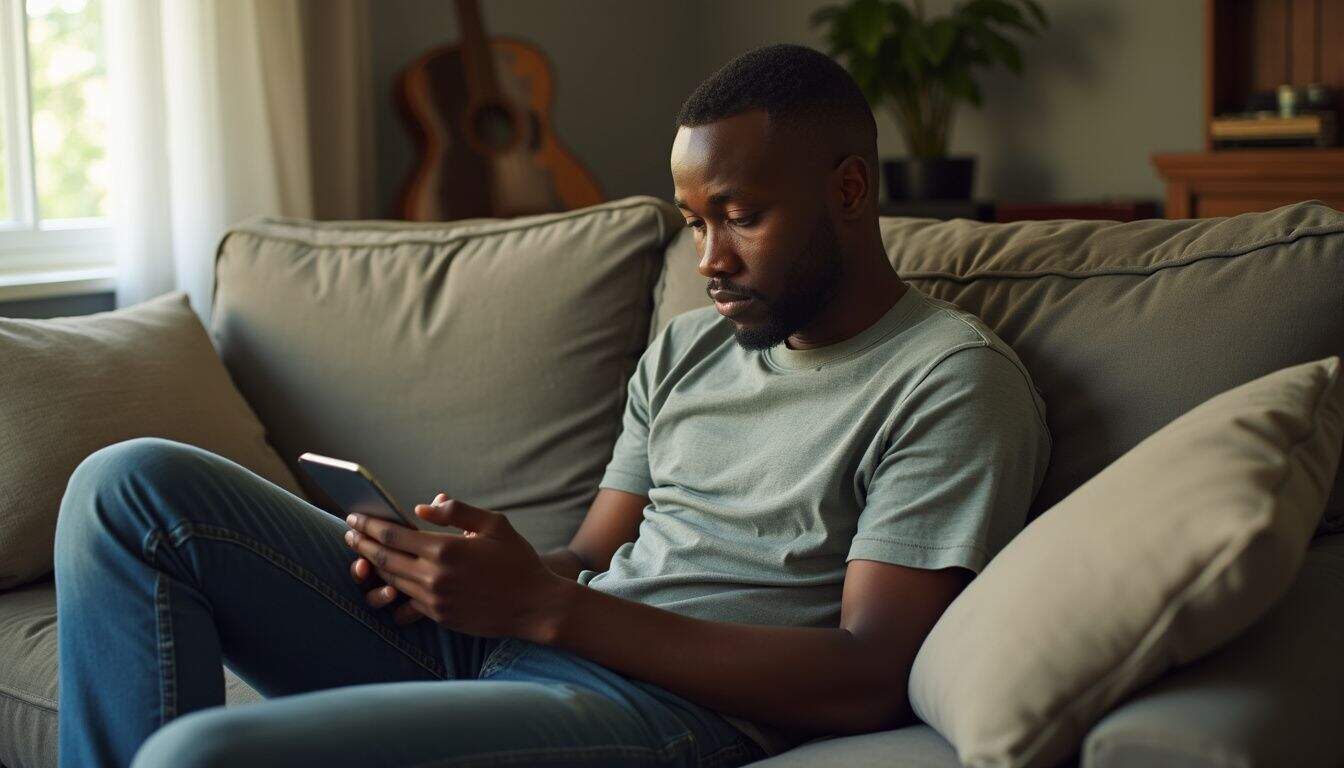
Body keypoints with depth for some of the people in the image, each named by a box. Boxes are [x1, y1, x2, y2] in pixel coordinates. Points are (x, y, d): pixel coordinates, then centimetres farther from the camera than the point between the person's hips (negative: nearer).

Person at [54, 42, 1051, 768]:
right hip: (514, 640, 9)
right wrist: (483, 575, -6)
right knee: (133, 484, -3)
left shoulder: (953, 381, -5)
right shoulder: (689, 347, 20)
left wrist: (544, 605, -18)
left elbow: (867, 679, -14)